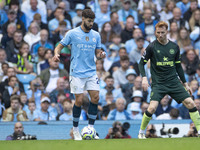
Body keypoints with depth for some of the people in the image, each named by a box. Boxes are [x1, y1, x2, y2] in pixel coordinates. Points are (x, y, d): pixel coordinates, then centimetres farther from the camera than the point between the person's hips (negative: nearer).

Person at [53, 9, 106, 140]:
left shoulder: (96, 35, 9)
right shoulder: (72, 33, -1)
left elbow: (97, 53, 14)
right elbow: (60, 46, 4)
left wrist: (101, 55, -9)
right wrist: (56, 54, -17)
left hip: (91, 72, 4)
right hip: (77, 73, -4)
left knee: (95, 98, -8)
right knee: (79, 100, -7)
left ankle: (91, 128, 2)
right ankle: (75, 129, 10)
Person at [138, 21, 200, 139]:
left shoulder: (174, 47, 7)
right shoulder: (152, 47, -3)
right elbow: (142, 63, 2)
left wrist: (185, 83, 17)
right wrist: (144, 78, -14)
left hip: (174, 82, 3)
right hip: (158, 83, -3)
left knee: (190, 103, -9)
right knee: (152, 108, -20)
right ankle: (141, 132, 1)